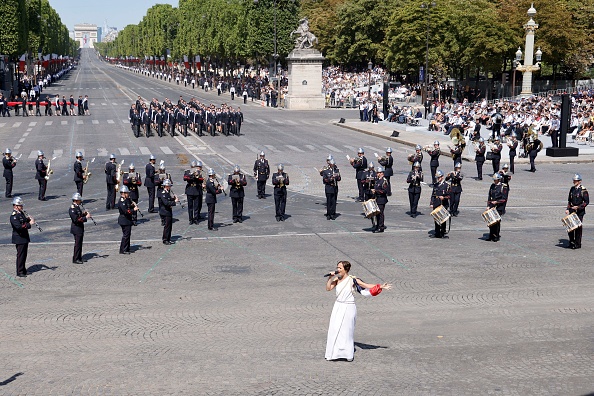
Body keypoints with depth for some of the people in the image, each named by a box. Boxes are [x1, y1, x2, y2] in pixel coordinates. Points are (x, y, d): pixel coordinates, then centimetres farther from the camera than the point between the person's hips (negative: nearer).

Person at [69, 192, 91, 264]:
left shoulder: (78, 207, 11)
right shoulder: (72, 209, -19)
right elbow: (76, 219, -26)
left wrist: (84, 213, 1)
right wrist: (86, 217, -23)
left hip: (80, 228, 10)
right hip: (76, 229, -10)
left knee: (79, 243, 15)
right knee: (77, 244, -5)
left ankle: (79, 258, 23)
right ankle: (75, 259, 1)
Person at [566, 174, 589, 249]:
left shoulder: (583, 190, -9)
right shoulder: (572, 189, 10)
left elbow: (586, 202, -10)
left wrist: (578, 207, -20)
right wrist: (567, 209, 7)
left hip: (580, 211, -6)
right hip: (572, 211, 6)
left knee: (578, 228, -2)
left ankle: (578, 244, 5)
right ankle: (571, 242, 17)